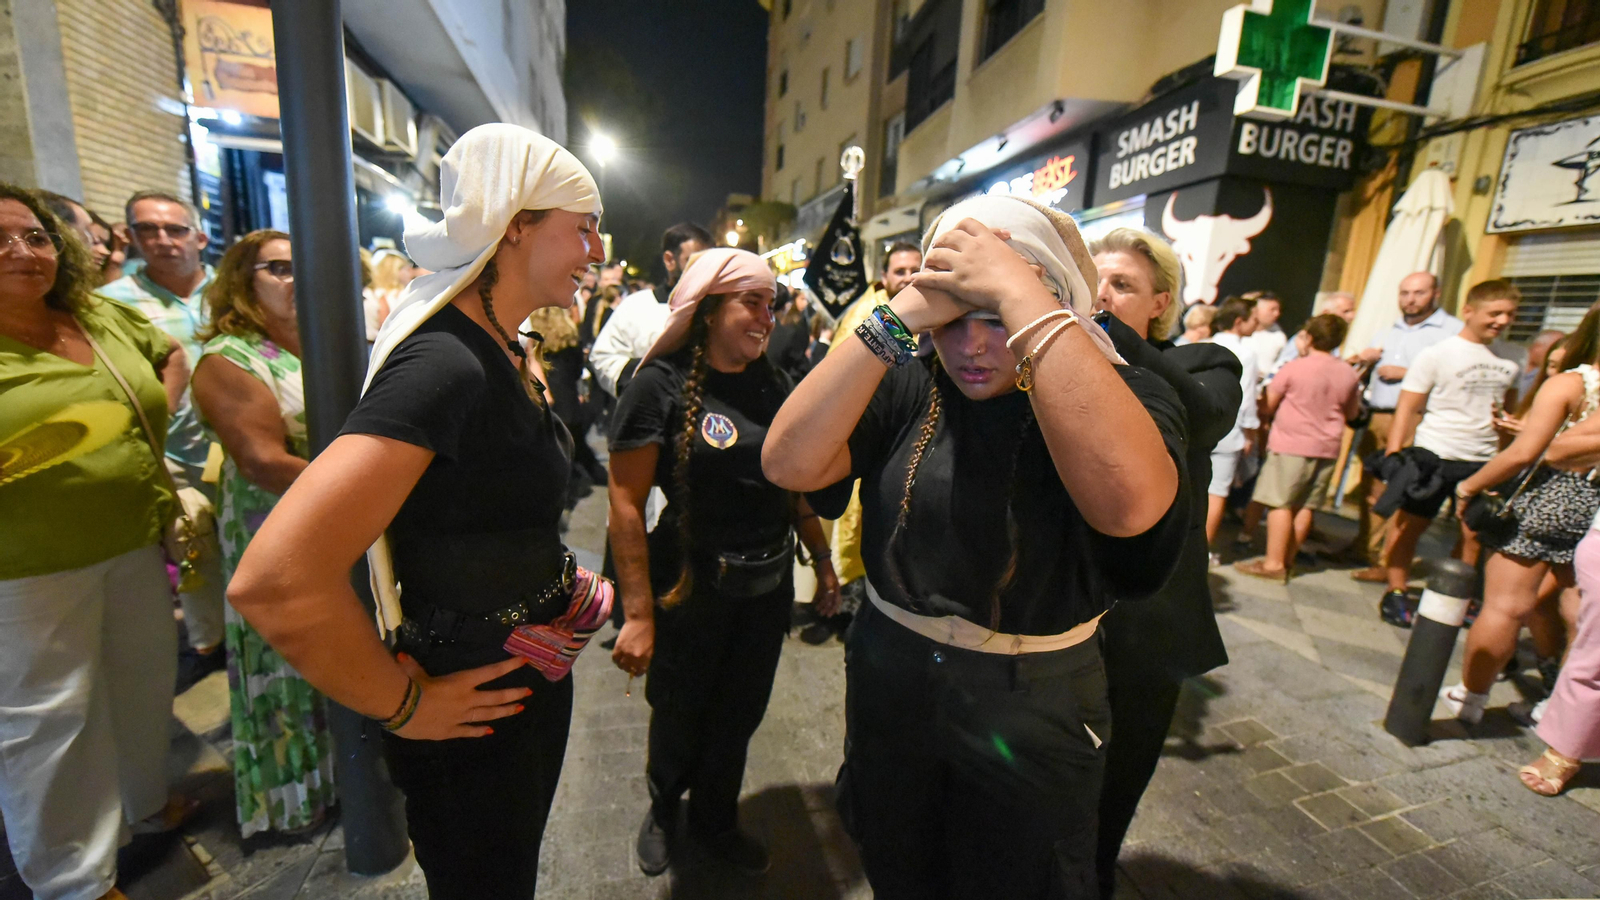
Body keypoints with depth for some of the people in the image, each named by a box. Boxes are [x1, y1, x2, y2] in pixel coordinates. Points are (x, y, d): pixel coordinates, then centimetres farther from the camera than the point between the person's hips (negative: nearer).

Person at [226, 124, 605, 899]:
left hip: (533, 682, 8)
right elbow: (272, 580, -35)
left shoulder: (505, 355, 2)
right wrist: (404, 703, -21)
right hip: (474, 719, -8)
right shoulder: (443, 364, -28)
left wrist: (560, 576, 7)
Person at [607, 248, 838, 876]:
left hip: (769, 585, 5)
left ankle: (714, 820, 50)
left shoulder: (773, 384, 2)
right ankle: (663, 807, 52)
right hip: (692, 588, -4)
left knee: (739, 716, 20)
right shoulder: (661, 384, -15)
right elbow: (626, 503, -17)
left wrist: (821, 559, 9)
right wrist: (638, 613, -18)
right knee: (680, 717, 18)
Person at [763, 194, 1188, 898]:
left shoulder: (1118, 395, -15)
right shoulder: (906, 389, -9)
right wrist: (899, 315, -28)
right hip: (889, 694, 3)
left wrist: (1019, 294, -36)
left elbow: (1129, 502, -39)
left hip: (1031, 716, -2)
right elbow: (787, 463, -23)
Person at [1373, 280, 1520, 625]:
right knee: (1409, 525, 2)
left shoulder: (1509, 363, 10)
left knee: (1474, 532, 6)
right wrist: (1393, 458, -17)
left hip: (1483, 461, 5)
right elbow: (1407, 409, -10)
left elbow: (1507, 411, 23)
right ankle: (1396, 594, 13)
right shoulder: (1437, 355, -6)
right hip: (1433, 455, -5)